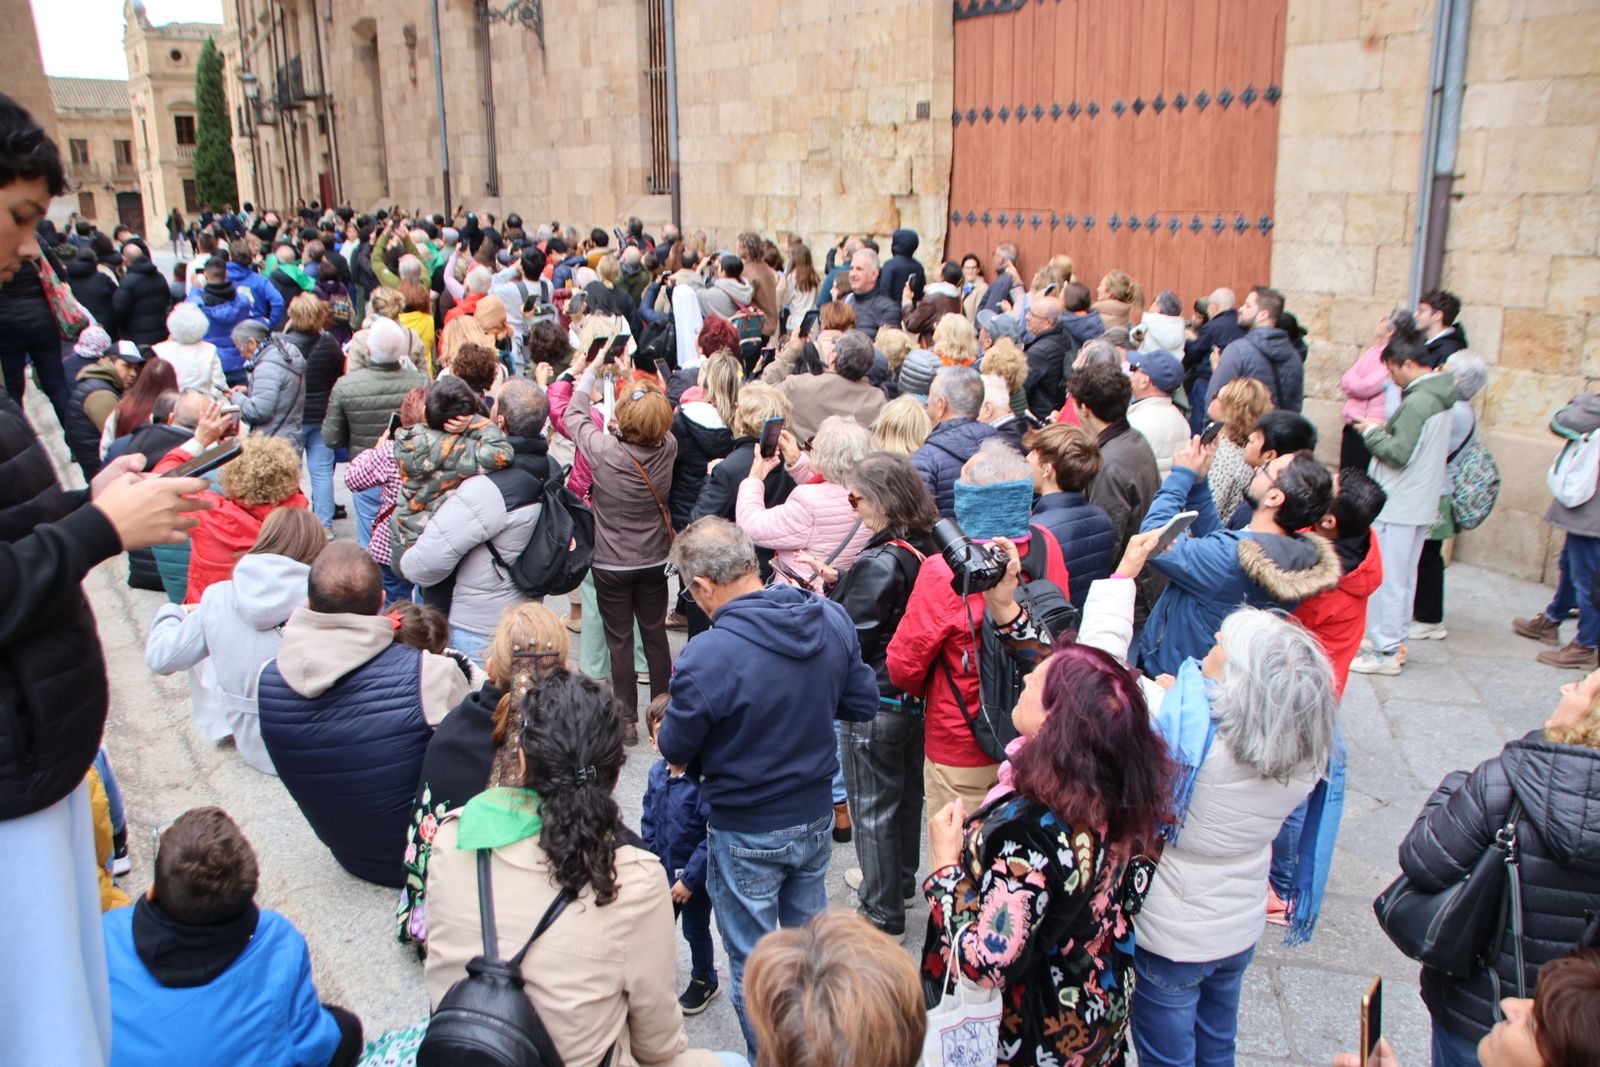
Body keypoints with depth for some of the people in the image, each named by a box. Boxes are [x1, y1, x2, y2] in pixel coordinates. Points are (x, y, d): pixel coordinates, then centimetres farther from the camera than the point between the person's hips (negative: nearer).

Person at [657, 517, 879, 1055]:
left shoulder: (707, 656, -29)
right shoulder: (833, 619, -12)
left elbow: (675, 749, -14)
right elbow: (863, 704, 1)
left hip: (748, 835, -6)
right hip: (817, 817, 6)